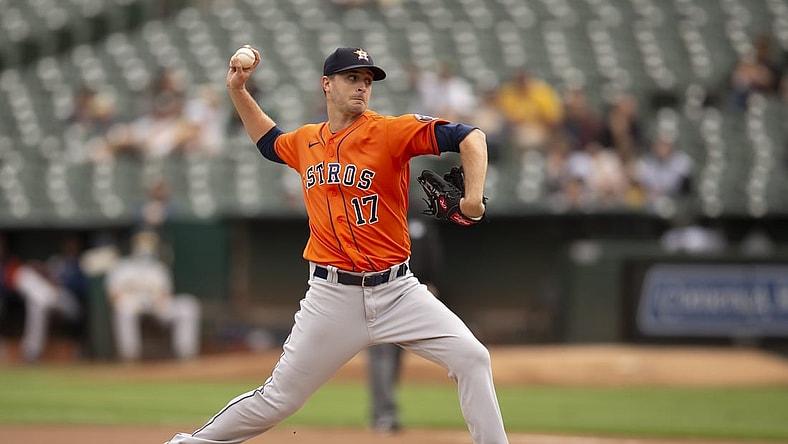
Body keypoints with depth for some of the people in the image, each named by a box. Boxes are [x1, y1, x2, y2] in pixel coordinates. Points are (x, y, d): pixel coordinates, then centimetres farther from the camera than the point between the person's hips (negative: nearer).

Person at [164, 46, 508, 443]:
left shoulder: (391, 131, -6)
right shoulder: (306, 141, 9)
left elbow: (470, 137, -14)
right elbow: (269, 141, 33)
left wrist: (473, 197, -27)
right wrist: (237, 91, 23)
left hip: (395, 289, -1)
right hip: (332, 296, 2)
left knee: (472, 358, -17)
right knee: (278, 400, 5)